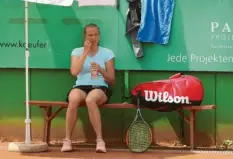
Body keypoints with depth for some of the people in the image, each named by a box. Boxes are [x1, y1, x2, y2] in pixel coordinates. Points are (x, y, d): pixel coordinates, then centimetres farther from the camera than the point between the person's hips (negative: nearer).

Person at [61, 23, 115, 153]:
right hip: (80, 87, 1)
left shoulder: (107, 53, 9)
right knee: (73, 99, -37)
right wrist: (85, 52, -8)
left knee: (90, 99, -39)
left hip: (100, 88, -1)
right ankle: (67, 140, -30)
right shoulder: (77, 51, 11)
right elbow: (74, 72, -10)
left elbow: (112, 81, 6)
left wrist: (101, 70, -13)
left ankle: (100, 140, -36)